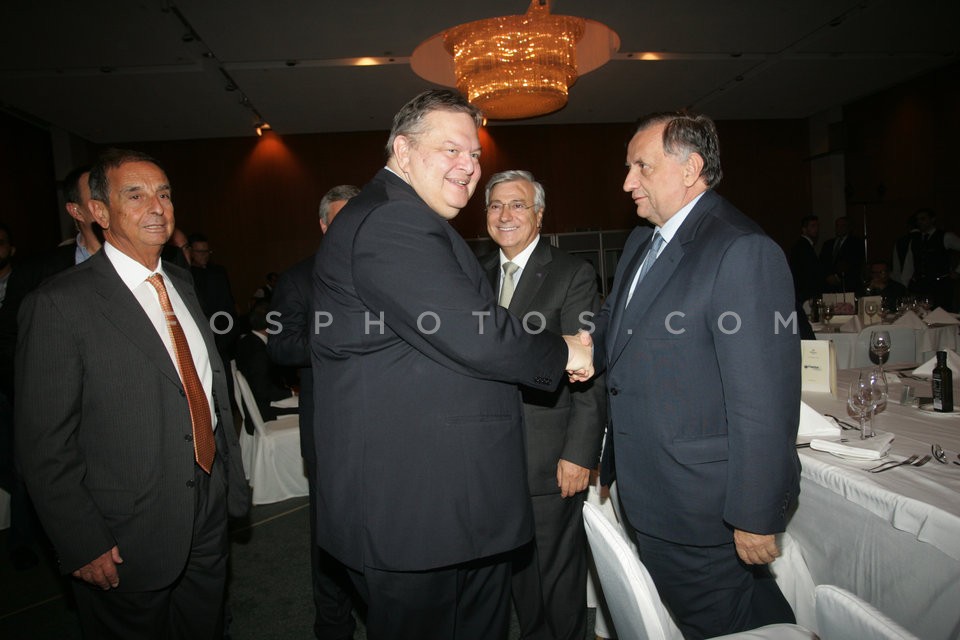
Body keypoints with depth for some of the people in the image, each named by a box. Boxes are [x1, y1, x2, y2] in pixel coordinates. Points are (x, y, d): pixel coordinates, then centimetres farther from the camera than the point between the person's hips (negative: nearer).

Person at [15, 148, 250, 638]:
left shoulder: (181, 285, 6)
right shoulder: (59, 304, -16)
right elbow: (44, 446, -15)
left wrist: (233, 479, 10)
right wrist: (83, 547, -14)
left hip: (209, 518, 6)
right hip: (127, 544, -6)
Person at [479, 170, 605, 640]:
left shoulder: (573, 275, -6)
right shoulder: (477, 273, 9)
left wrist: (580, 453, -14)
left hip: (550, 458, -5)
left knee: (559, 571, 10)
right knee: (517, 567, 19)